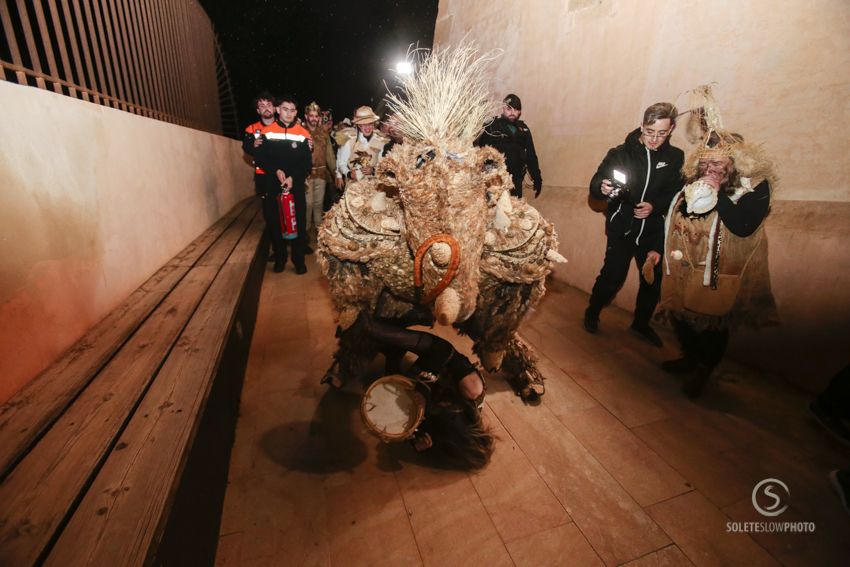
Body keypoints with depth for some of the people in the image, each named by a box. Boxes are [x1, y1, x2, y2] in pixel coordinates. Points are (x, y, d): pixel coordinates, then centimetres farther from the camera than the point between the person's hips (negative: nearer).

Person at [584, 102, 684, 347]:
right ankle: (592, 313, 21)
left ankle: (641, 324, 31)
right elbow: (595, 185, -9)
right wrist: (602, 188, -32)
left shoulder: (675, 157, 2)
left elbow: (676, 194, 3)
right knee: (612, 275, -6)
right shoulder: (621, 153, -5)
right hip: (622, 228, -3)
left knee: (653, 279, 10)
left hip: (654, 230, 4)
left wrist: (655, 206, -15)